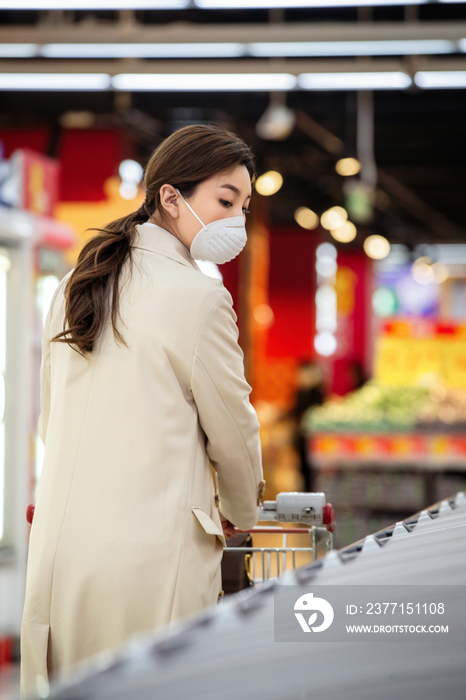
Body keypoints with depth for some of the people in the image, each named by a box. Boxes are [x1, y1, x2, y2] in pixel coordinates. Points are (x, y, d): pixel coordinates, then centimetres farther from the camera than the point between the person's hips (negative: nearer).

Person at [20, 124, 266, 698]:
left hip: (59, 542, 7)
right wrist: (239, 513, 19)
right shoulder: (198, 297, -9)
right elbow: (232, 431, 0)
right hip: (153, 553, -7)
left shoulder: (75, 285, 12)